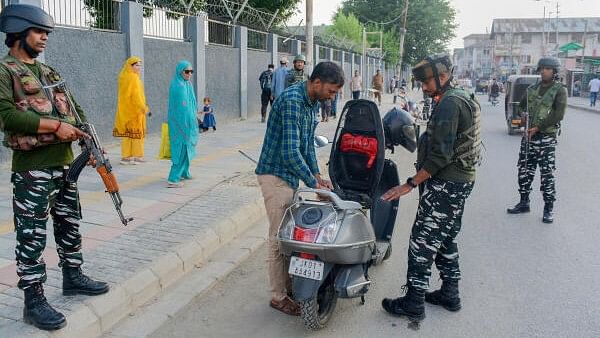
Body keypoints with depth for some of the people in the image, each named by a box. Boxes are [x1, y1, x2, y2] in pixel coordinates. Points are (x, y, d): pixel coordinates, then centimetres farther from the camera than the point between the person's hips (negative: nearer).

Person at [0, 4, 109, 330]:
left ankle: (73, 277, 32)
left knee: (70, 224, 16)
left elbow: (74, 109, 15)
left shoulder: (50, 72, 17)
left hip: (65, 163, 8)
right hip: (32, 168, -8)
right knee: (32, 235, -2)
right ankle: (34, 301, 7)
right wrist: (54, 125, -21)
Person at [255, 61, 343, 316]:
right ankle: (278, 297, 9)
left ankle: (289, 283, 28)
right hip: (275, 175, -9)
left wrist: (317, 174, 6)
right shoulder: (292, 101, -23)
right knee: (279, 237, -2)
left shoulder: (313, 102, 8)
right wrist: (312, 183, -21)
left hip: (291, 175, 9)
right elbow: (290, 152, -27)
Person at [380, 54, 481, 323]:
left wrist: (410, 184, -22)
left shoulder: (449, 103, -18)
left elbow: (440, 154, -24)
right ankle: (449, 294, 29)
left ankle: (414, 303, 3)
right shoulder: (464, 98, 15)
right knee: (446, 238, 19)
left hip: (445, 184, -11)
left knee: (423, 241, -4)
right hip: (461, 180, 11)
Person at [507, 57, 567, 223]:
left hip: (547, 138, -5)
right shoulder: (532, 89, 12)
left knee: (547, 174, -3)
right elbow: (521, 107, 19)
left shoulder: (560, 90, -3)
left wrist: (538, 127, -16)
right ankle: (524, 203, 23)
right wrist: (524, 122, 1)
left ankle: (549, 208, 8)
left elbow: (558, 115, -12)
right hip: (528, 136, 5)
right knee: (524, 171, 10)